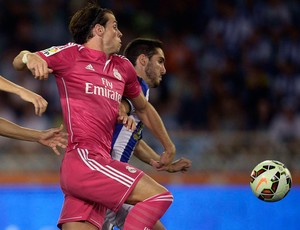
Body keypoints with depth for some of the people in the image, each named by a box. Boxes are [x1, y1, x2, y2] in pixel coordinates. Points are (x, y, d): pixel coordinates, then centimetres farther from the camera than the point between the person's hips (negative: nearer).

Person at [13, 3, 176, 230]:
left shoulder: (122, 67, 22)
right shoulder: (72, 54, 3)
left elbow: (143, 108, 37)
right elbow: (18, 62, -4)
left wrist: (169, 146, 40)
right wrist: (30, 58, -28)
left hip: (100, 162, 7)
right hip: (82, 159, -7)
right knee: (159, 196, -16)